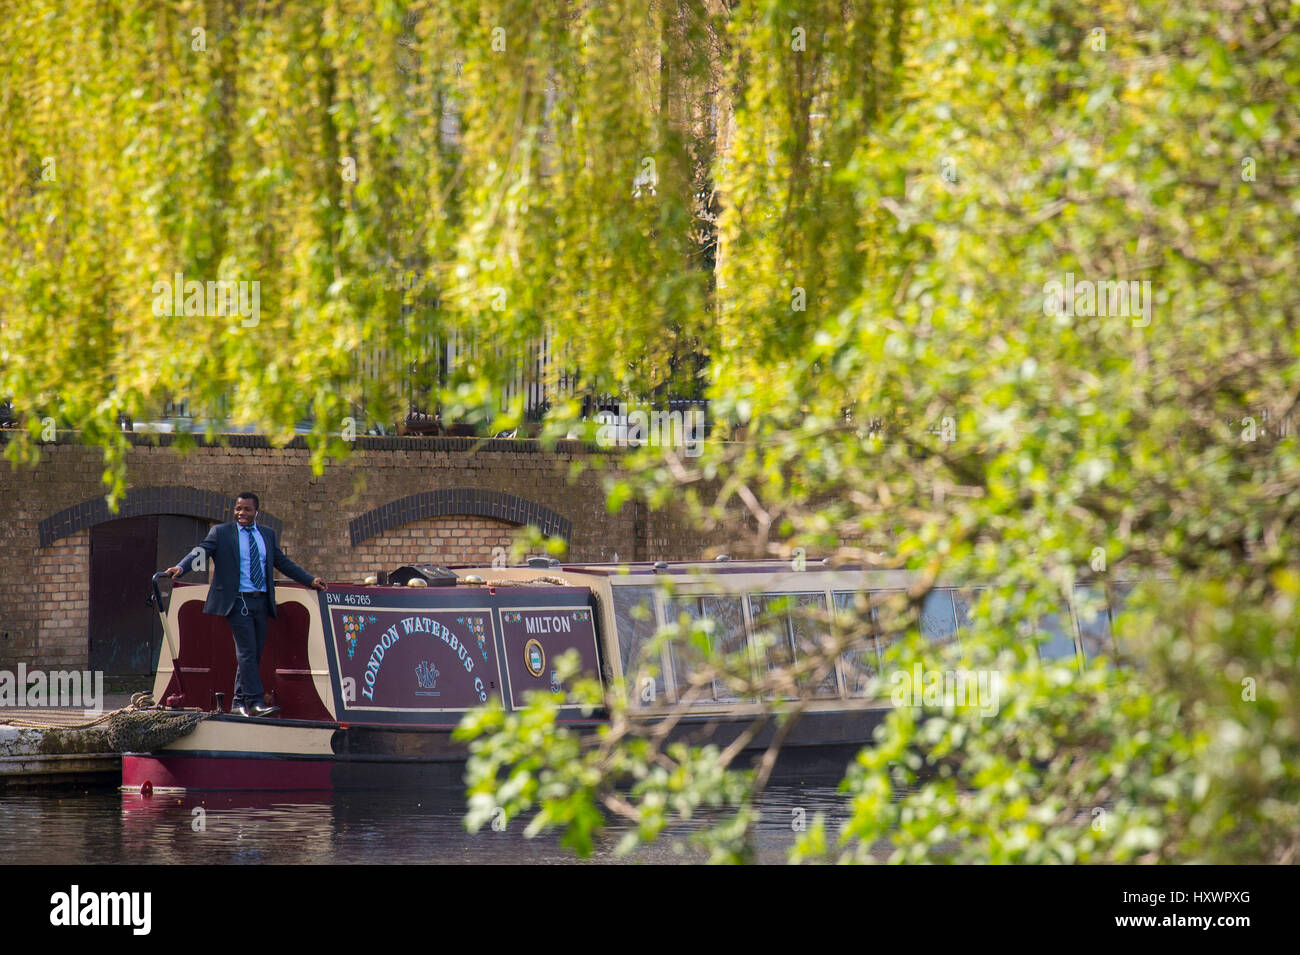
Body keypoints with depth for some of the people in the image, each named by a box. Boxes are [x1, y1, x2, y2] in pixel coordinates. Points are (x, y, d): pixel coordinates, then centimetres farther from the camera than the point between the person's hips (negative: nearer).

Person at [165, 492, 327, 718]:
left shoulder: (267, 535, 16)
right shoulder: (220, 532, 3)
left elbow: (283, 563, 22)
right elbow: (201, 551, -9)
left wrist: (310, 580, 17)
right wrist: (181, 567, -27)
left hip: (261, 602, 5)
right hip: (238, 601, -5)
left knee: (254, 654, 6)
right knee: (247, 651, -14)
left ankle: (239, 702, 13)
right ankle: (254, 702, -19)